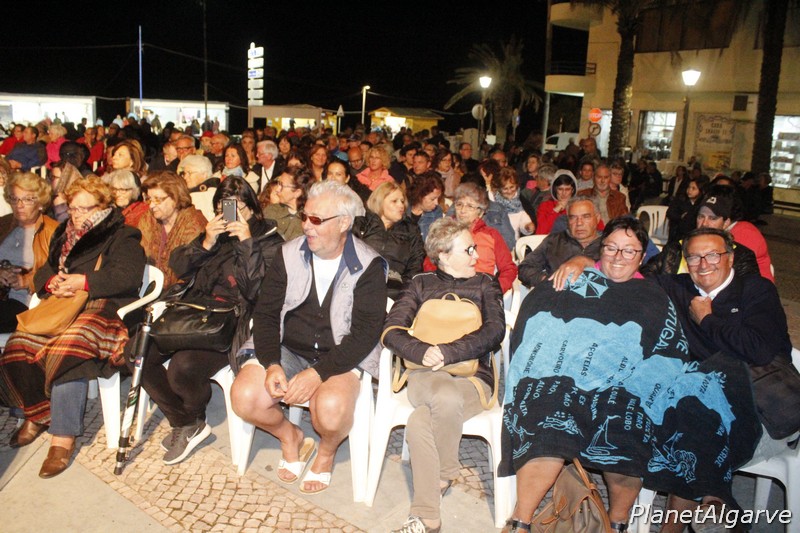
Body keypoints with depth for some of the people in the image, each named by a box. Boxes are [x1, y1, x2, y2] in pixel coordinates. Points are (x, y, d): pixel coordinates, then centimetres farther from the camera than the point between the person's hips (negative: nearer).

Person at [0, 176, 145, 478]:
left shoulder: (122, 236, 4)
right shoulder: (63, 235, 25)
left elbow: (129, 275, -12)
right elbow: (42, 273, 22)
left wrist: (84, 281, -16)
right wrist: (51, 282, -2)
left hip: (103, 307, -7)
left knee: (67, 350, -34)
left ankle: (63, 437, -28)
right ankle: (37, 413, 3)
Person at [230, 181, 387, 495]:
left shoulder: (368, 266, -9)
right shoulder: (289, 255, 1)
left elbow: (366, 333, -15)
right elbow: (266, 314, 0)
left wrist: (318, 373, -25)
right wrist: (272, 364, -17)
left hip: (341, 357, -3)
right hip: (289, 351, 4)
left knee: (331, 408, -33)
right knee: (244, 396, -22)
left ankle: (327, 450, 6)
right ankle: (289, 437, 12)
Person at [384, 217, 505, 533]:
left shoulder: (485, 285, 15)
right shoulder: (422, 284, 15)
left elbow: (494, 332, -4)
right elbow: (392, 331, 3)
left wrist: (447, 352, -18)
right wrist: (422, 352, -18)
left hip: (473, 378, 0)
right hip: (425, 378, 1)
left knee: (419, 422, -33)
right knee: (444, 393, -39)